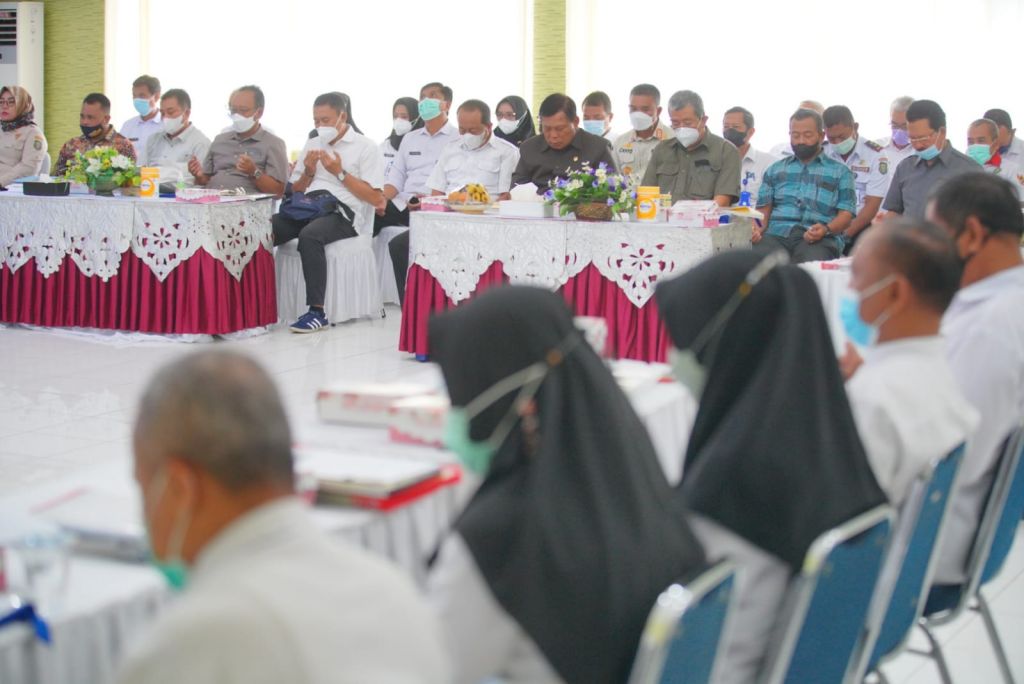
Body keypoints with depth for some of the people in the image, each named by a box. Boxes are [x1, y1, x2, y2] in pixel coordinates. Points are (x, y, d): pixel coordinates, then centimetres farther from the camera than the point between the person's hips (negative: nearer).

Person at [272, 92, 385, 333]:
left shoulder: (365, 147, 4)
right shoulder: (312, 144, 22)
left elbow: (376, 199, -5)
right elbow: (295, 191, 26)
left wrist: (340, 173, -8)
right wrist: (308, 172, 5)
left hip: (343, 213, -6)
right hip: (308, 208, 6)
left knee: (309, 235, -38)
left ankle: (317, 312, -35)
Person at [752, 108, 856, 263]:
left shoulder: (840, 172, 18)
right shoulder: (775, 169, 27)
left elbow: (846, 213, 8)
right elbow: (764, 207, 19)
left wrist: (826, 229, -14)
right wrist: (758, 228, -5)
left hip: (819, 238, -1)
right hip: (776, 234, 1)